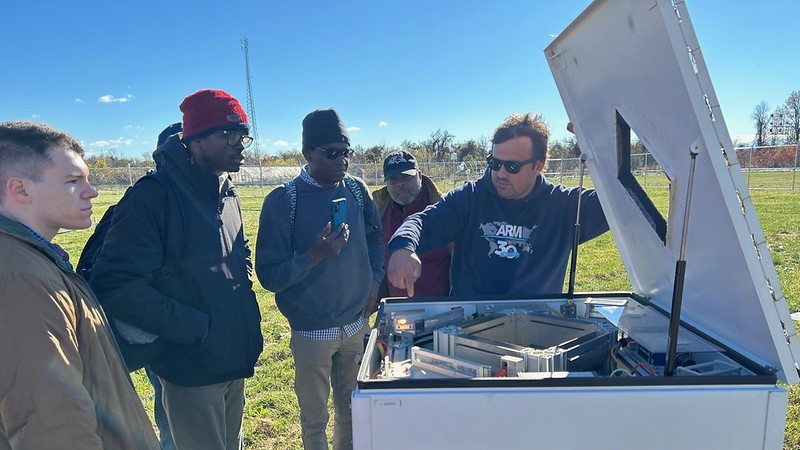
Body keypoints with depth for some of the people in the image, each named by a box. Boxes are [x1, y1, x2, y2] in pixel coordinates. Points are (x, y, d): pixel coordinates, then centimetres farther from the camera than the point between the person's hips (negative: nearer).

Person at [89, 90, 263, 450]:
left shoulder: (228, 195, 6)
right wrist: (197, 326, -21)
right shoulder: (154, 196, -19)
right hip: (191, 370, -7)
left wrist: (247, 314, 6)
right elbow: (116, 285, -24)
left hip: (234, 364, 8)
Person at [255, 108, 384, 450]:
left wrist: (375, 281, 3)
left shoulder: (356, 189, -2)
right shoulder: (283, 201, -15)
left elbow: (375, 236, 15)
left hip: (356, 323, 4)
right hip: (312, 331, -3)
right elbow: (269, 276, -14)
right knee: (315, 419, 15)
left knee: (350, 409, 22)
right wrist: (314, 255, -28)